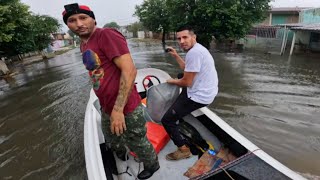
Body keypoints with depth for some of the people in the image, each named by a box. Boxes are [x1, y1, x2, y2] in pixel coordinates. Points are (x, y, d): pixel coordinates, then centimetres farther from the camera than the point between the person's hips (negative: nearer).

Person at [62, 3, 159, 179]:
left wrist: (118, 109, -27)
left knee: (137, 143, 13)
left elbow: (129, 70, -26)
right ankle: (120, 152, 65)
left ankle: (152, 166, 43)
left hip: (125, 108, -9)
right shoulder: (83, 44, 10)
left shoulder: (107, 35, -18)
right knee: (111, 136, 32)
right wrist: (106, 105, 20)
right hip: (107, 107, 9)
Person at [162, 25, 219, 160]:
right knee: (179, 78, 35)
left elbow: (187, 82, -19)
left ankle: (184, 149, 7)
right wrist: (176, 55, 16)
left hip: (199, 96, -11)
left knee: (166, 120, -4)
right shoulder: (198, 48, 11)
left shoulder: (193, 52, -22)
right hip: (206, 92, 11)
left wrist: (171, 81, -1)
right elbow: (187, 69, 20)